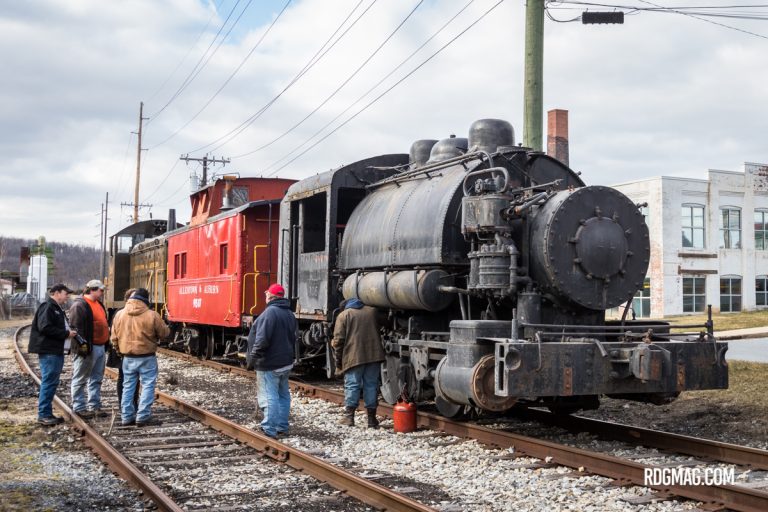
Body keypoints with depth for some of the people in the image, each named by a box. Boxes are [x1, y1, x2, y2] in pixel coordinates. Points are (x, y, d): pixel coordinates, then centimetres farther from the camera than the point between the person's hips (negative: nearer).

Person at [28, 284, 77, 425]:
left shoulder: (57, 309, 20)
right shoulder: (47, 307, -12)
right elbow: (44, 327, -23)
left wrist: (69, 332, 7)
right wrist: (66, 333, -18)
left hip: (57, 351, 11)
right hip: (48, 351, -11)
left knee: (53, 382, 13)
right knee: (48, 382, -8)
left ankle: (47, 413, 19)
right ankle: (43, 415, -5)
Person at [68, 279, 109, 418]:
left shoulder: (99, 304, 17)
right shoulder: (80, 305, -12)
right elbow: (76, 327, -18)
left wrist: (107, 343, 20)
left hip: (101, 347, 10)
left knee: (97, 379, 14)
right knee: (80, 379, 0)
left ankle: (94, 406, 21)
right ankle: (79, 408, 5)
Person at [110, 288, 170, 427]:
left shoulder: (119, 314, -1)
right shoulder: (152, 315, -14)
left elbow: (114, 337, 5)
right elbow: (164, 333, -5)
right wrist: (167, 328, 17)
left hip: (127, 357, 5)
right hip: (146, 357, -5)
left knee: (128, 386, 14)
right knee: (147, 386, 2)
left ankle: (127, 416, 16)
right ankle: (143, 417, -2)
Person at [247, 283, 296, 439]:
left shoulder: (270, 312, -18)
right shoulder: (289, 314, 11)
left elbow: (262, 338, -24)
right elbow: (292, 337, 15)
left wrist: (255, 354, -13)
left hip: (269, 364, -9)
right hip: (286, 362, 9)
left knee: (270, 396, -7)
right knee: (283, 394, 15)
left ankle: (269, 430, -6)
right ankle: (282, 427, 21)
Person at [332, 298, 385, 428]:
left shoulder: (343, 315, 4)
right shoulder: (373, 311, 17)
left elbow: (338, 340, -1)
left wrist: (338, 362, 4)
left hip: (354, 357, -3)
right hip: (374, 355, 3)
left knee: (352, 385, 4)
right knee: (371, 385, 7)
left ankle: (349, 416, 2)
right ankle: (371, 418, 9)